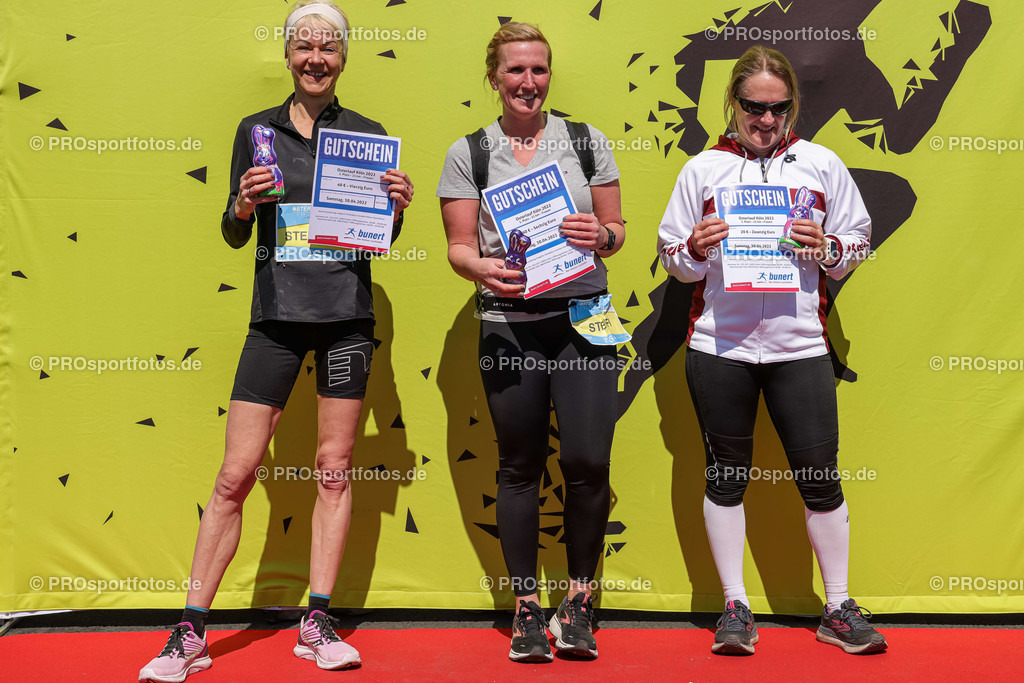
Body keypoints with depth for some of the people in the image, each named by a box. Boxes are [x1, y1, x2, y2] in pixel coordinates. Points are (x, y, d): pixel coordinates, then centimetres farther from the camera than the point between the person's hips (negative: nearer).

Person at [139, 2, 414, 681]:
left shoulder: (368, 133, 8)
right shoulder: (256, 130, 8)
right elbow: (234, 235, 8)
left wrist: (397, 206, -9)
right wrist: (245, 204, -13)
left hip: (346, 313, 1)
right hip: (277, 313, 0)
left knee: (334, 467, 4)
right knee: (236, 475, -2)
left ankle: (318, 623, 15)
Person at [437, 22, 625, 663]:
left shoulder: (587, 141, 9)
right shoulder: (468, 153, 7)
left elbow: (616, 228, 10)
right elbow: (459, 246, 4)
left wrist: (600, 237, -13)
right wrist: (483, 268, -18)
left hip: (584, 318, 0)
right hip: (509, 326, 0)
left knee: (588, 461, -6)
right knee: (520, 466, 6)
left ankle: (579, 599, 15)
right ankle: (527, 607, 21)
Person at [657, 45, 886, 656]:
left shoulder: (821, 164, 8)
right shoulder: (703, 169, 7)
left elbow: (859, 245, 11)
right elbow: (673, 260, 9)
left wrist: (826, 248, -9)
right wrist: (696, 249, -11)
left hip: (799, 343, 0)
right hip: (719, 344, 0)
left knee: (821, 476, 3)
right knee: (726, 475, 7)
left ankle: (839, 608, 19)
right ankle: (736, 607, 20)